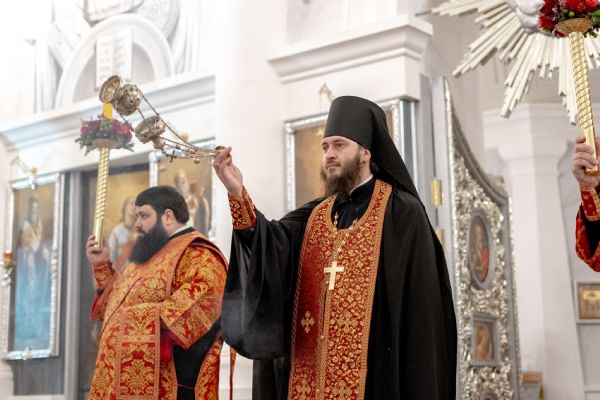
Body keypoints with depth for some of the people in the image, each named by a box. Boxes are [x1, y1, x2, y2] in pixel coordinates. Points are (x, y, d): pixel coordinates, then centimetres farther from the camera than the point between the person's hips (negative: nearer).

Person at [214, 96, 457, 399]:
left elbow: (419, 302, -7)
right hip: (309, 369, 5)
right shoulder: (315, 216, 14)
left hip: (372, 370, -5)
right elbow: (272, 245, -6)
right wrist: (238, 194, -22)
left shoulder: (401, 212, -2)